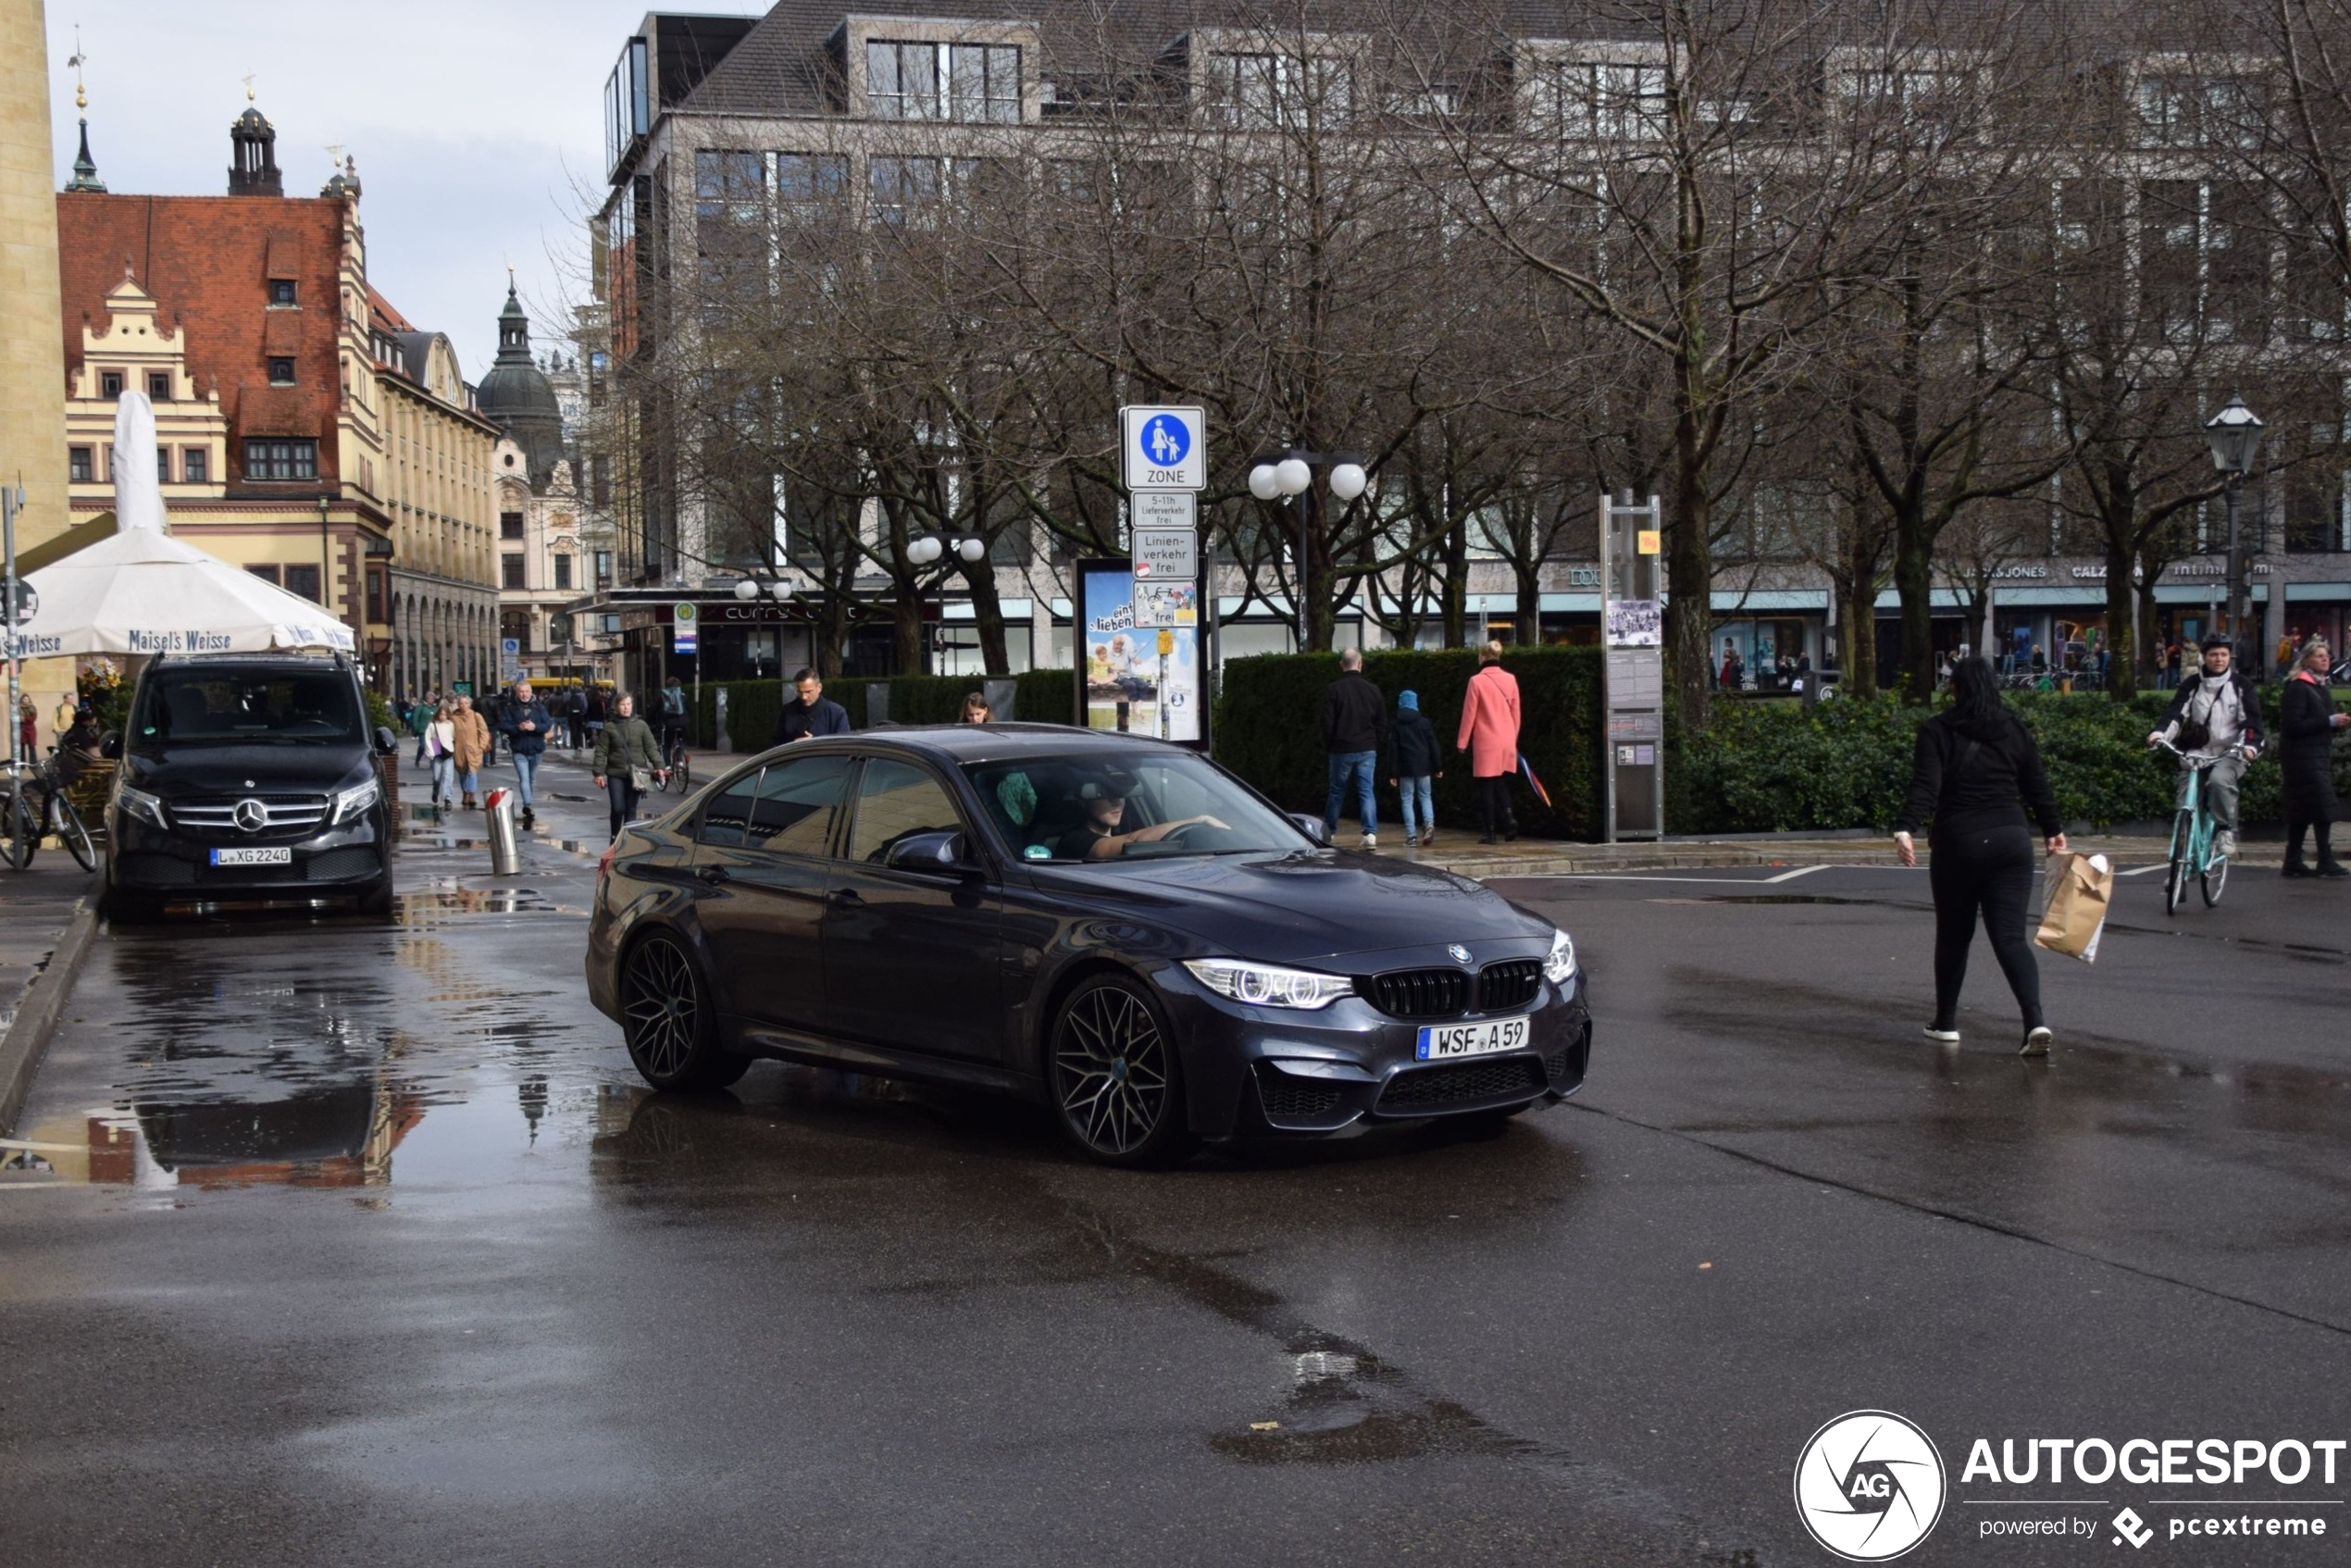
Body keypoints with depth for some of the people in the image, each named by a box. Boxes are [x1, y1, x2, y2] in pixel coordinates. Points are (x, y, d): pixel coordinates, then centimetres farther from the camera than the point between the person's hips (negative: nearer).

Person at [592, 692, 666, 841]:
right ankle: (615, 838, 13)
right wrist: (599, 773, -4)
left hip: (635, 774, 1)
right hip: (616, 774, -1)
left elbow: (651, 748, 3)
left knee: (631, 810, 6)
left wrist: (659, 766, -8)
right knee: (618, 809, -6)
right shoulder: (609, 727, 2)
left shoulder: (641, 725, 4)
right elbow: (601, 751, 2)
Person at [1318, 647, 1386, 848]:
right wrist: (1378, 747, 15)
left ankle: (1329, 831, 24)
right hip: (1367, 750, 1)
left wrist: (1328, 746, 5)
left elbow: (1326, 723, -8)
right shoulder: (1373, 690, 1)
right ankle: (1371, 833, -10)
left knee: (1336, 791, 12)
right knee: (1367, 792, 1)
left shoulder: (1333, 690, -8)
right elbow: (1382, 724, 6)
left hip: (1341, 750, -1)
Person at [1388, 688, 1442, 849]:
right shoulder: (1424, 722, 3)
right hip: (1423, 767, 1)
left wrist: (1392, 773, -1)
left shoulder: (1396, 725, 1)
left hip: (1405, 768, -1)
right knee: (1425, 796, 14)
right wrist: (1438, 767, 7)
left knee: (1408, 800, 4)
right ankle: (1429, 825, -12)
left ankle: (1412, 837, -4)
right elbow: (1433, 745, 1)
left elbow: (1393, 750, -2)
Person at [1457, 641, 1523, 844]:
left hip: (1486, 743, -4)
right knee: (1501, 784, 16)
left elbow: (1469, 714, -5)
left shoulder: (1477, 681, -9)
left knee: (1487, 787, 3)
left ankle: (1490, 832, 1)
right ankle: (1509, 819, -5)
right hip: (1507, 742, 4)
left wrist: (1462, 742, 3)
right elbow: (1516, 712, 9)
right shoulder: (1510, 679, 4)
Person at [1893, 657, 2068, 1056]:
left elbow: (1925, 787, -17)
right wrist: (2054, 830, 27)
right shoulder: (2015, 729, 9)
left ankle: (1945, 1022, 24)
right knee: (2011, 937, -2)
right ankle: (2036, 1021, -19)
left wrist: (1905, 829, -25)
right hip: (2012, 840, 3)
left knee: (1953, 936, 14)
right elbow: (2038, 787, 14)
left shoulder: (1937, 731, -3)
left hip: (1958, 843, -2)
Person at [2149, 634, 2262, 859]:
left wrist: (2250, 745, -20)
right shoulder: (2192, 685, 8)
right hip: (2196, 754, 3)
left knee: (2219, 781, -33)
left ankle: (2226, 831, -21)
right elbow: (2175, 713, -2)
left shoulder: (2240, 684, 6)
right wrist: (2160, 733, -23)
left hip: (2229, 754, -2)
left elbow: (2251, 720, 0)